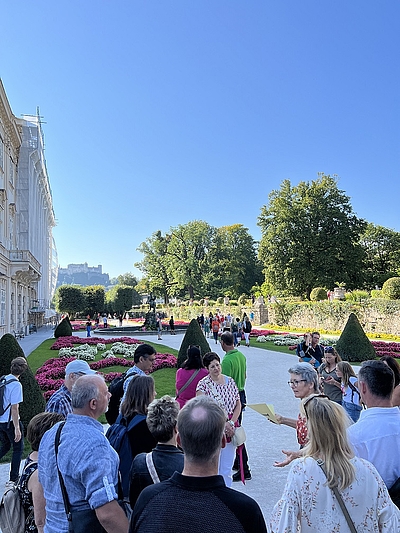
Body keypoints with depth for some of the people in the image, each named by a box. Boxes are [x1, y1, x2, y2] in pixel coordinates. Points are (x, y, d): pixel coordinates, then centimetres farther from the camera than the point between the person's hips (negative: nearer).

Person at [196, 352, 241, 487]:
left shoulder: (230, 381, 4)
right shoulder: (203, 384, -8)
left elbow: (238, 405, 7)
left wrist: (231, 423, -7)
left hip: (230, 431, 4)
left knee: (227, 470, 13)